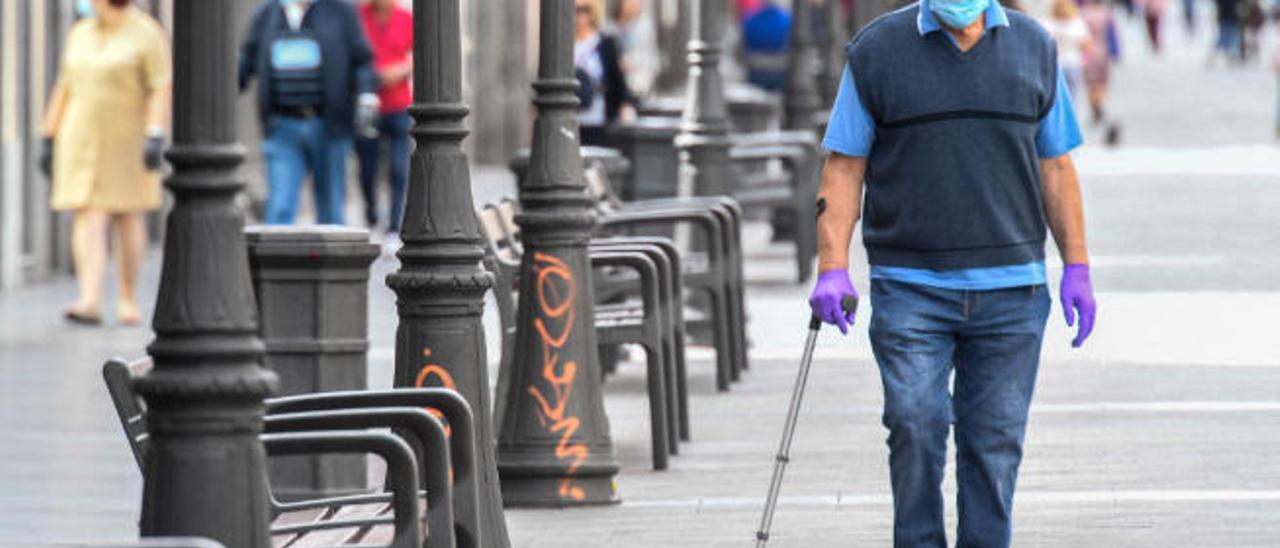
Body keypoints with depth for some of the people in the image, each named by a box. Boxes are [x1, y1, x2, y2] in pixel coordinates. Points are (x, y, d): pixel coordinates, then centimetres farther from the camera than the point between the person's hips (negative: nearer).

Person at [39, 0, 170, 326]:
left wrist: (155, 136, -24)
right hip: (83, 139, 3)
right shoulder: (80, 34, 9)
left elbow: (163, 89, -13)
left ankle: (128, 299, 21)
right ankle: (90, 302, -19)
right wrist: (49, 138, 11)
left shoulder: (146, 34, -7)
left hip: (128, 141, -3)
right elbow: (64, 89, 14)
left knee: (128, 219, 7)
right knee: (89, 220, -9)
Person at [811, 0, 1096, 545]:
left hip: (1010, 292, 2)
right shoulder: (876, 51, 2)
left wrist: (1076, 267, 8)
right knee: (915, 431, -9)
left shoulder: (1033, 48, 8)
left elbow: (1055, 168, 13)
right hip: (909, 290, -2)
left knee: (995, 442, 2)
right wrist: (832, 270, -8)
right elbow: (844, 169, 2)